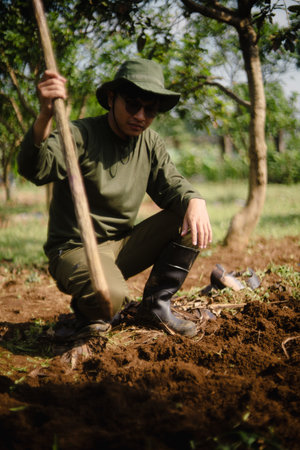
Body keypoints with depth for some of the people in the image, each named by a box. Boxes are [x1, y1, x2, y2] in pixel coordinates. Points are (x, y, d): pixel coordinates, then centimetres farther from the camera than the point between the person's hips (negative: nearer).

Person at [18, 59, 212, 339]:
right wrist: (45, 116, -52)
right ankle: (87, 307, 1)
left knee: (193, 221, -7)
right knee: (109, 295, -37)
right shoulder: (80, 136, -16)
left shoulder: (150, 142, 6)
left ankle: (155, 305, 1)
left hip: (123, 246, 7)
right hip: (76, 249, -7)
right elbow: (34, 169, -33)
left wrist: (195, 201, -18)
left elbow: (170, 184, 6)